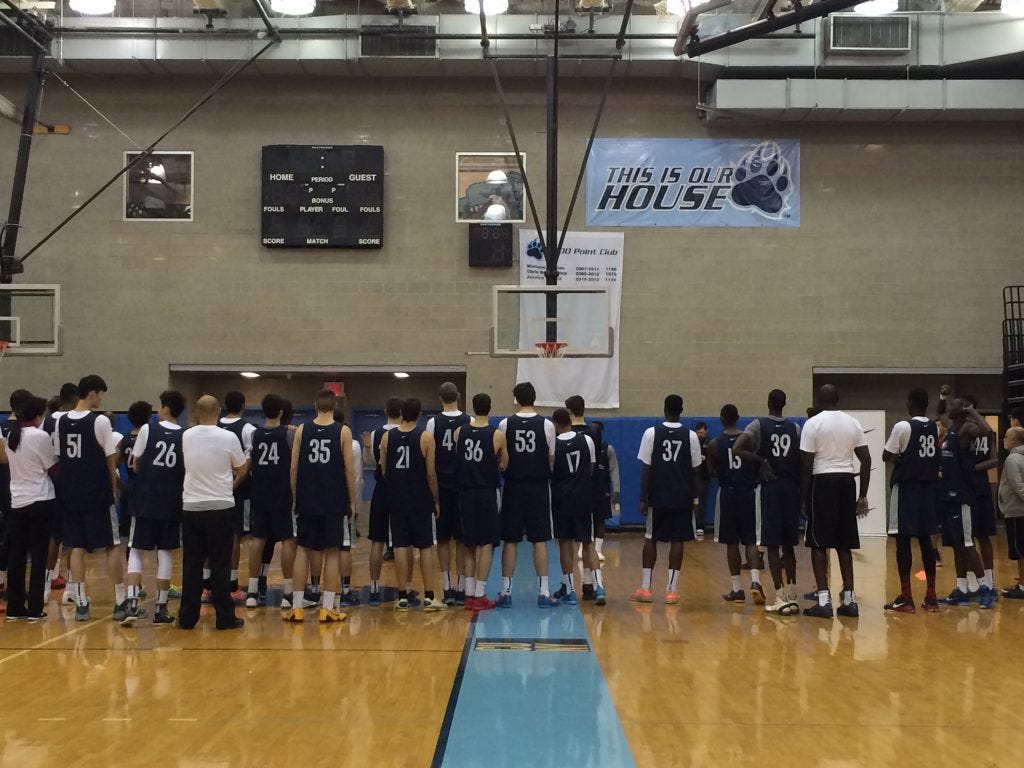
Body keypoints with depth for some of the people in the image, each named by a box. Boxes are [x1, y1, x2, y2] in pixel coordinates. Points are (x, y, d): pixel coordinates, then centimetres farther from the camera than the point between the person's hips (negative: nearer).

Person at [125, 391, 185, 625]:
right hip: (171, 503, 1)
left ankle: (132, 604, -8)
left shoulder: (147, 429, -4)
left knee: (136, 552, 6)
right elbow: (187, 472, 0)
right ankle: (161, 609, 8)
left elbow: (135, 465, 4)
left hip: (145, 501, -1)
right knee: (165, 554, 8)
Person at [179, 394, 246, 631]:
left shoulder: (186, 437, -2)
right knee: (220, 565, 2)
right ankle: (225, 617, 5)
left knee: (191, 564, 8)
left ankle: (187, 617, 10)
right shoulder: (228, 438, -9)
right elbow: (242, 470, 4)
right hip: (221, 507, -2)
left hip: (191, 507, 2)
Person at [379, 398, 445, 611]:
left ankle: (403, 597, 8)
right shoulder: (426, 437, -8)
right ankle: (429, 597, 4)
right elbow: (431, 473, -8)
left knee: (401, 546, 7)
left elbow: (383, 471, 5)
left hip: (396, 499, 3)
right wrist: (436, 501, 2)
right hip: (420, 500, -3)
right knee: (426, 547, 4)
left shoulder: (387, 437, 1)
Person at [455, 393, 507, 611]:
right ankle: (479, 596, 0)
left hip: (465, 492, 3)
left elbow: (456, 458, 5)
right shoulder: (497, 435, -7)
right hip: (487, 493, -3)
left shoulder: (459, 432, 0)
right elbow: (504, 465, 3)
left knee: (470, 545, 13)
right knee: (486, 544, 2)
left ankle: (469, 594, 13)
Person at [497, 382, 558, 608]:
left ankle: (506, 591, 7)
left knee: (510, 540, 5)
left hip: (513, 487, 0)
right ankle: (543, 592, 3)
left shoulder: (505, 424, -4)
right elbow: (551, 459, 2)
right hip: (538, 487, 0)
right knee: (540, 540, 4)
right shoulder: (546, 425, -4)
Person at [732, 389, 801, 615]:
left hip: (769, 487, -3)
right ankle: (792, 595, 13)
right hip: (791, 487, 3)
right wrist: (801, 490, 13)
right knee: (788, 544, 12)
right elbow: (801, 462, 5)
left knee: (772, 545, -2)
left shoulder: (758, 425, -3)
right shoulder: (795, 428, 7)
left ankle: (781, 597, -7)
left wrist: (761, 460, -5)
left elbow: (736, 448, -16)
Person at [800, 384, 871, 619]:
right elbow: (866, 460, 7)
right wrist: (863, 495, 12)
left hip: (822, 481, -4)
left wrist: (804, 495, -2)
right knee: (844, 543, 12)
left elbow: (807, 463, -8)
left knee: (819, 543, 1)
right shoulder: (853, 422, 8)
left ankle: (824, 600, -5)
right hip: (846, 481, 4)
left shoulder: (813, 423, -5)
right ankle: (849, 599, 11)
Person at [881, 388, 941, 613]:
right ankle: (931, 596, 13)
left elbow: (887, 456, -7)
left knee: (903, 538, -3)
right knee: (925, 539, 11)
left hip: (906, 487, -6)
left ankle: (906, 598, -5)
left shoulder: (903, 427, -12)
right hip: (928, 487, 6)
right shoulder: (935, 428, 7)